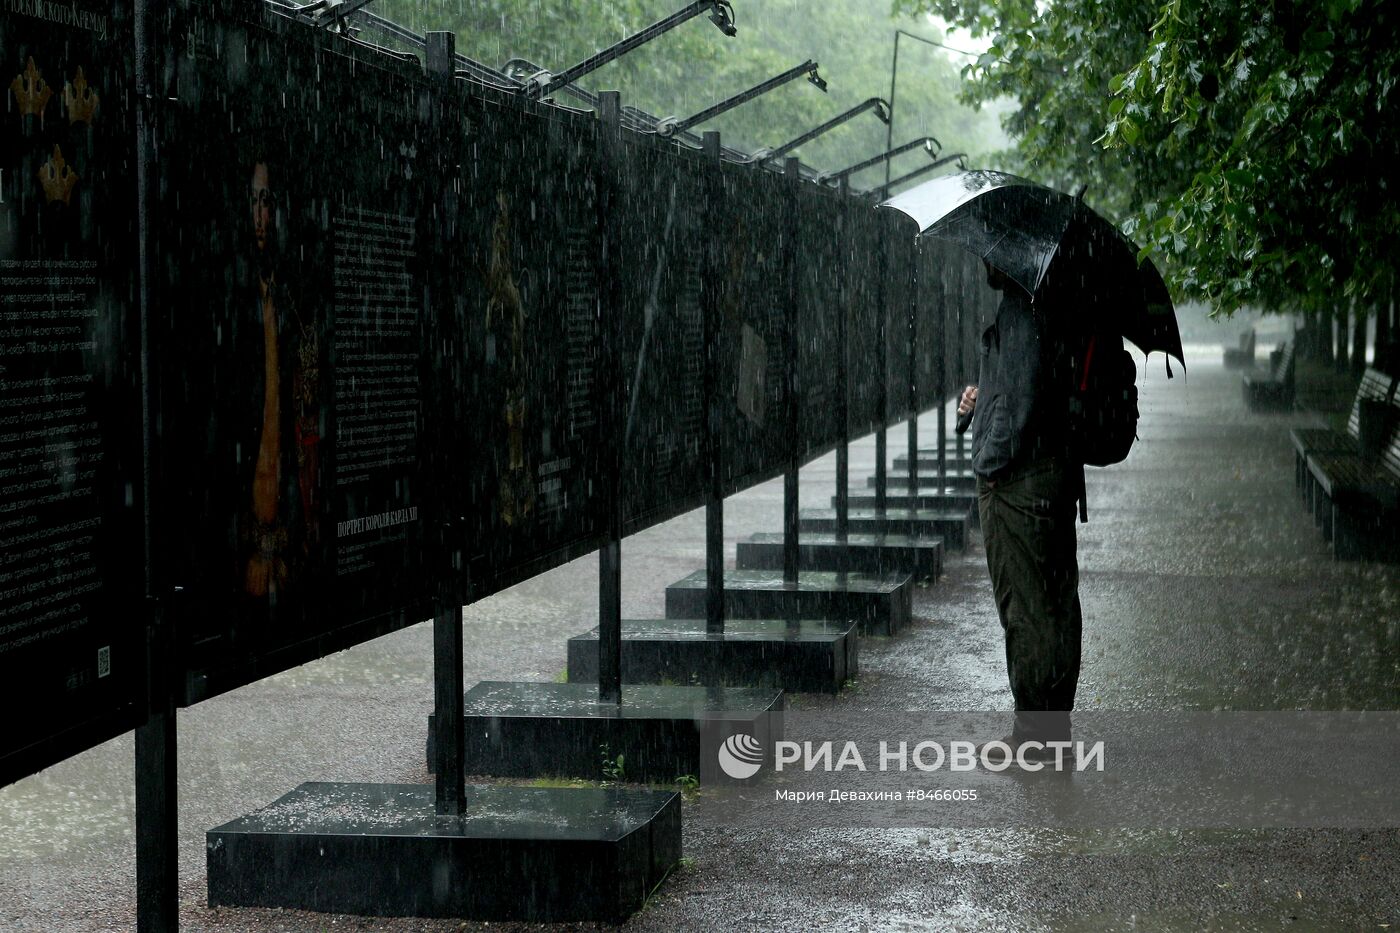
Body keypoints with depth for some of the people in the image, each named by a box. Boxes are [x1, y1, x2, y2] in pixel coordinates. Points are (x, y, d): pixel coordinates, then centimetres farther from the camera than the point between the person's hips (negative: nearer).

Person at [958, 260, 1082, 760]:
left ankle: (1032, 736, 0)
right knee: (1057, 603, 13)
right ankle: (1055, 726, 21)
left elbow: (1022, 397, -22)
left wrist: (990, 463, -13)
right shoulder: (1048, 304, 16)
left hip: (1018, 483, -10)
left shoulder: (1020, 309, -16)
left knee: (1024, 608, -5)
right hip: (1058, 472, 10)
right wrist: (981, 397, 8)